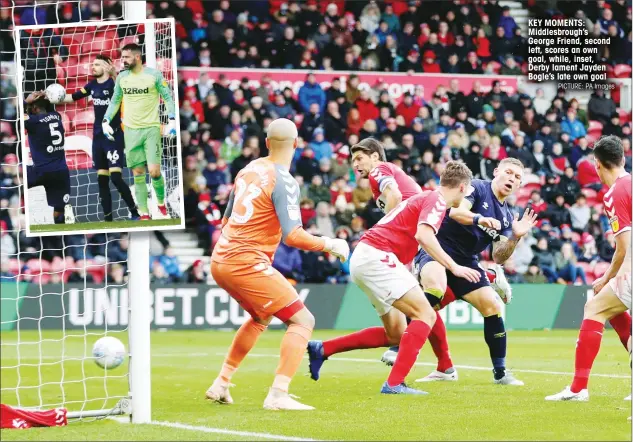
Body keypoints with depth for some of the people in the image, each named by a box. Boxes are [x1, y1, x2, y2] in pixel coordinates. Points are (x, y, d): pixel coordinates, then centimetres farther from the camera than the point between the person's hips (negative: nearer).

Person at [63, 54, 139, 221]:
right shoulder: (93, 85, 8)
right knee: (102, 179, 7)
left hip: (114, 137, -7)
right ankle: (108, 219, 12)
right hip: (98, 137, 7)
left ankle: (135, 213, -3)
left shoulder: (114, 82, -11)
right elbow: (73, 97, 19)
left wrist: (114, 74, -47)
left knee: (116, 177, -15)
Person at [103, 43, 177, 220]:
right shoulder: (121, 77, 6)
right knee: (138, 173, 1)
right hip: (131, 130, 3)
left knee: (154, 171, -12)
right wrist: (106, 121, 7)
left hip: (151, 128, -3)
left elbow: (168, 97, 0)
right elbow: (115, 101, 17)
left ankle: (161, 202, 15)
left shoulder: (154, 74, -6)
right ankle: (144, 214, 8)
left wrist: (172, 120, -11)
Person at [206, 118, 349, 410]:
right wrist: (329, 244, -8)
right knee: (302, 320, -5)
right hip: (246, 263, -9)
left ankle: (221, 384, 30)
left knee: (261, 318, 31)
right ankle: (278, 395, -18)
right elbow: (293, 236, -21)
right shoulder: (283, 181, -13)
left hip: (220, 260, 9)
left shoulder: (249, 170, 11)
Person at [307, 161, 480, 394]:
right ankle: (394, 383, -21)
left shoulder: (425, 198, 23)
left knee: (396, 334, 14)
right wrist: (454, 267, -23)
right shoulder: (436, 200, -7)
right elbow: (423, 235, -25)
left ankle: (322, 349, 17)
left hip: (363, 258, 10)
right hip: (376, 256, -10)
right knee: (426, 315, -14)